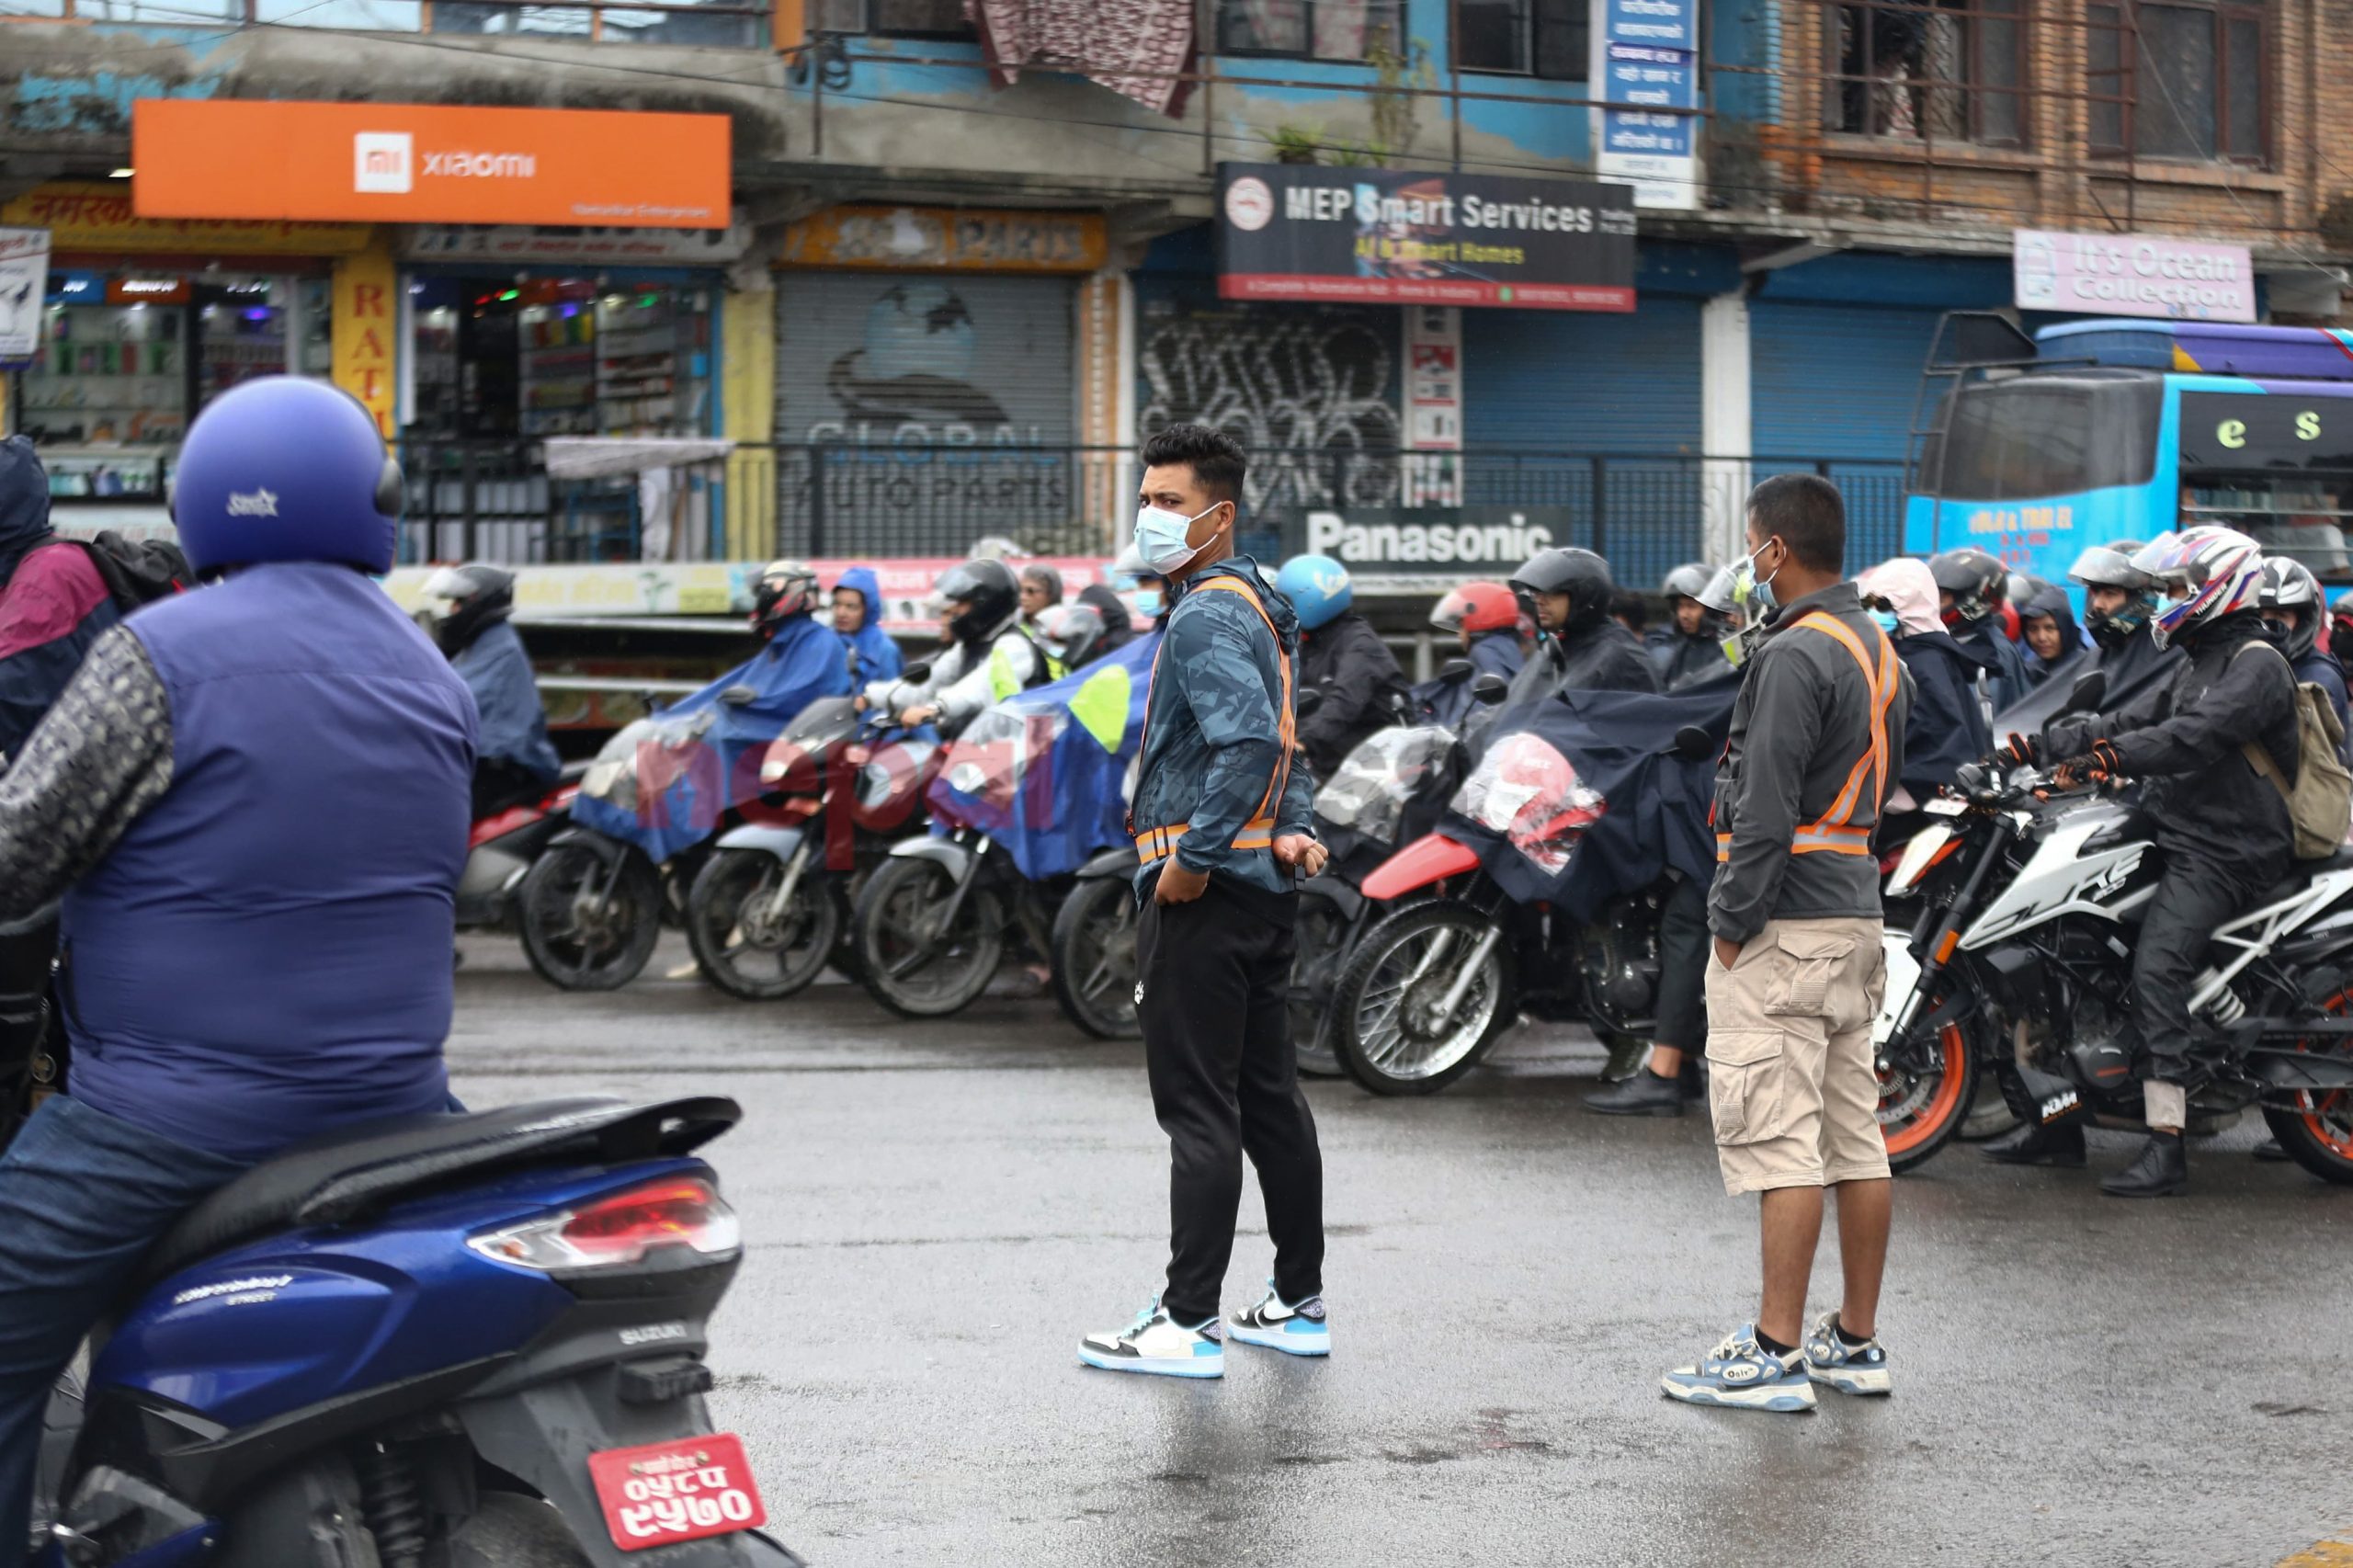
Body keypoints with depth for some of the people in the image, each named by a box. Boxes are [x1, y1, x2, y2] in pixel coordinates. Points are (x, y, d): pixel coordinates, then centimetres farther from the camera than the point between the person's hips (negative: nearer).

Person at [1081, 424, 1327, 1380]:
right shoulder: (1254, 608, 17)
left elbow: (1251, 743, -29)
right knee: (1270, 1097, 14)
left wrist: (1193, 857, -24)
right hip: (1260, 888, 10)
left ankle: (1189, 1324, -3)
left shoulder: (1207, 618, -15)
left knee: (1200, 1111, -7)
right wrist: (1291, 829, 12)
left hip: (1202, 894, -10)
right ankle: (1299, 1303, 22)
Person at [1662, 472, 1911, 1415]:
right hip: (1857, 915, 10)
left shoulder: (1797, 655, -16)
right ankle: (1856, 1343, 17)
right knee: (1856, 1135, 11)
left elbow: (1766, 807, -20)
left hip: (1785, 924, -10)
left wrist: (1732, 920, -14)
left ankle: (1776, 1355, -6)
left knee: (1778, 1138, -7)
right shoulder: (1880, 651, 15)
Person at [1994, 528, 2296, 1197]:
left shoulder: (2256, 665, -9)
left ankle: (2166, 1145, -26)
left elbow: (2196, 738, -25)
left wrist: (2107, 759, -35)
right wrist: (2040, 745, 2)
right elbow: (2129, 722, 17)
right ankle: (2056, 1123, 6)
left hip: (2224, 852, -10)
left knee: (2157, 966, -26)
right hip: (2171, 834, 10)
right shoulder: (2198, 665, 24)